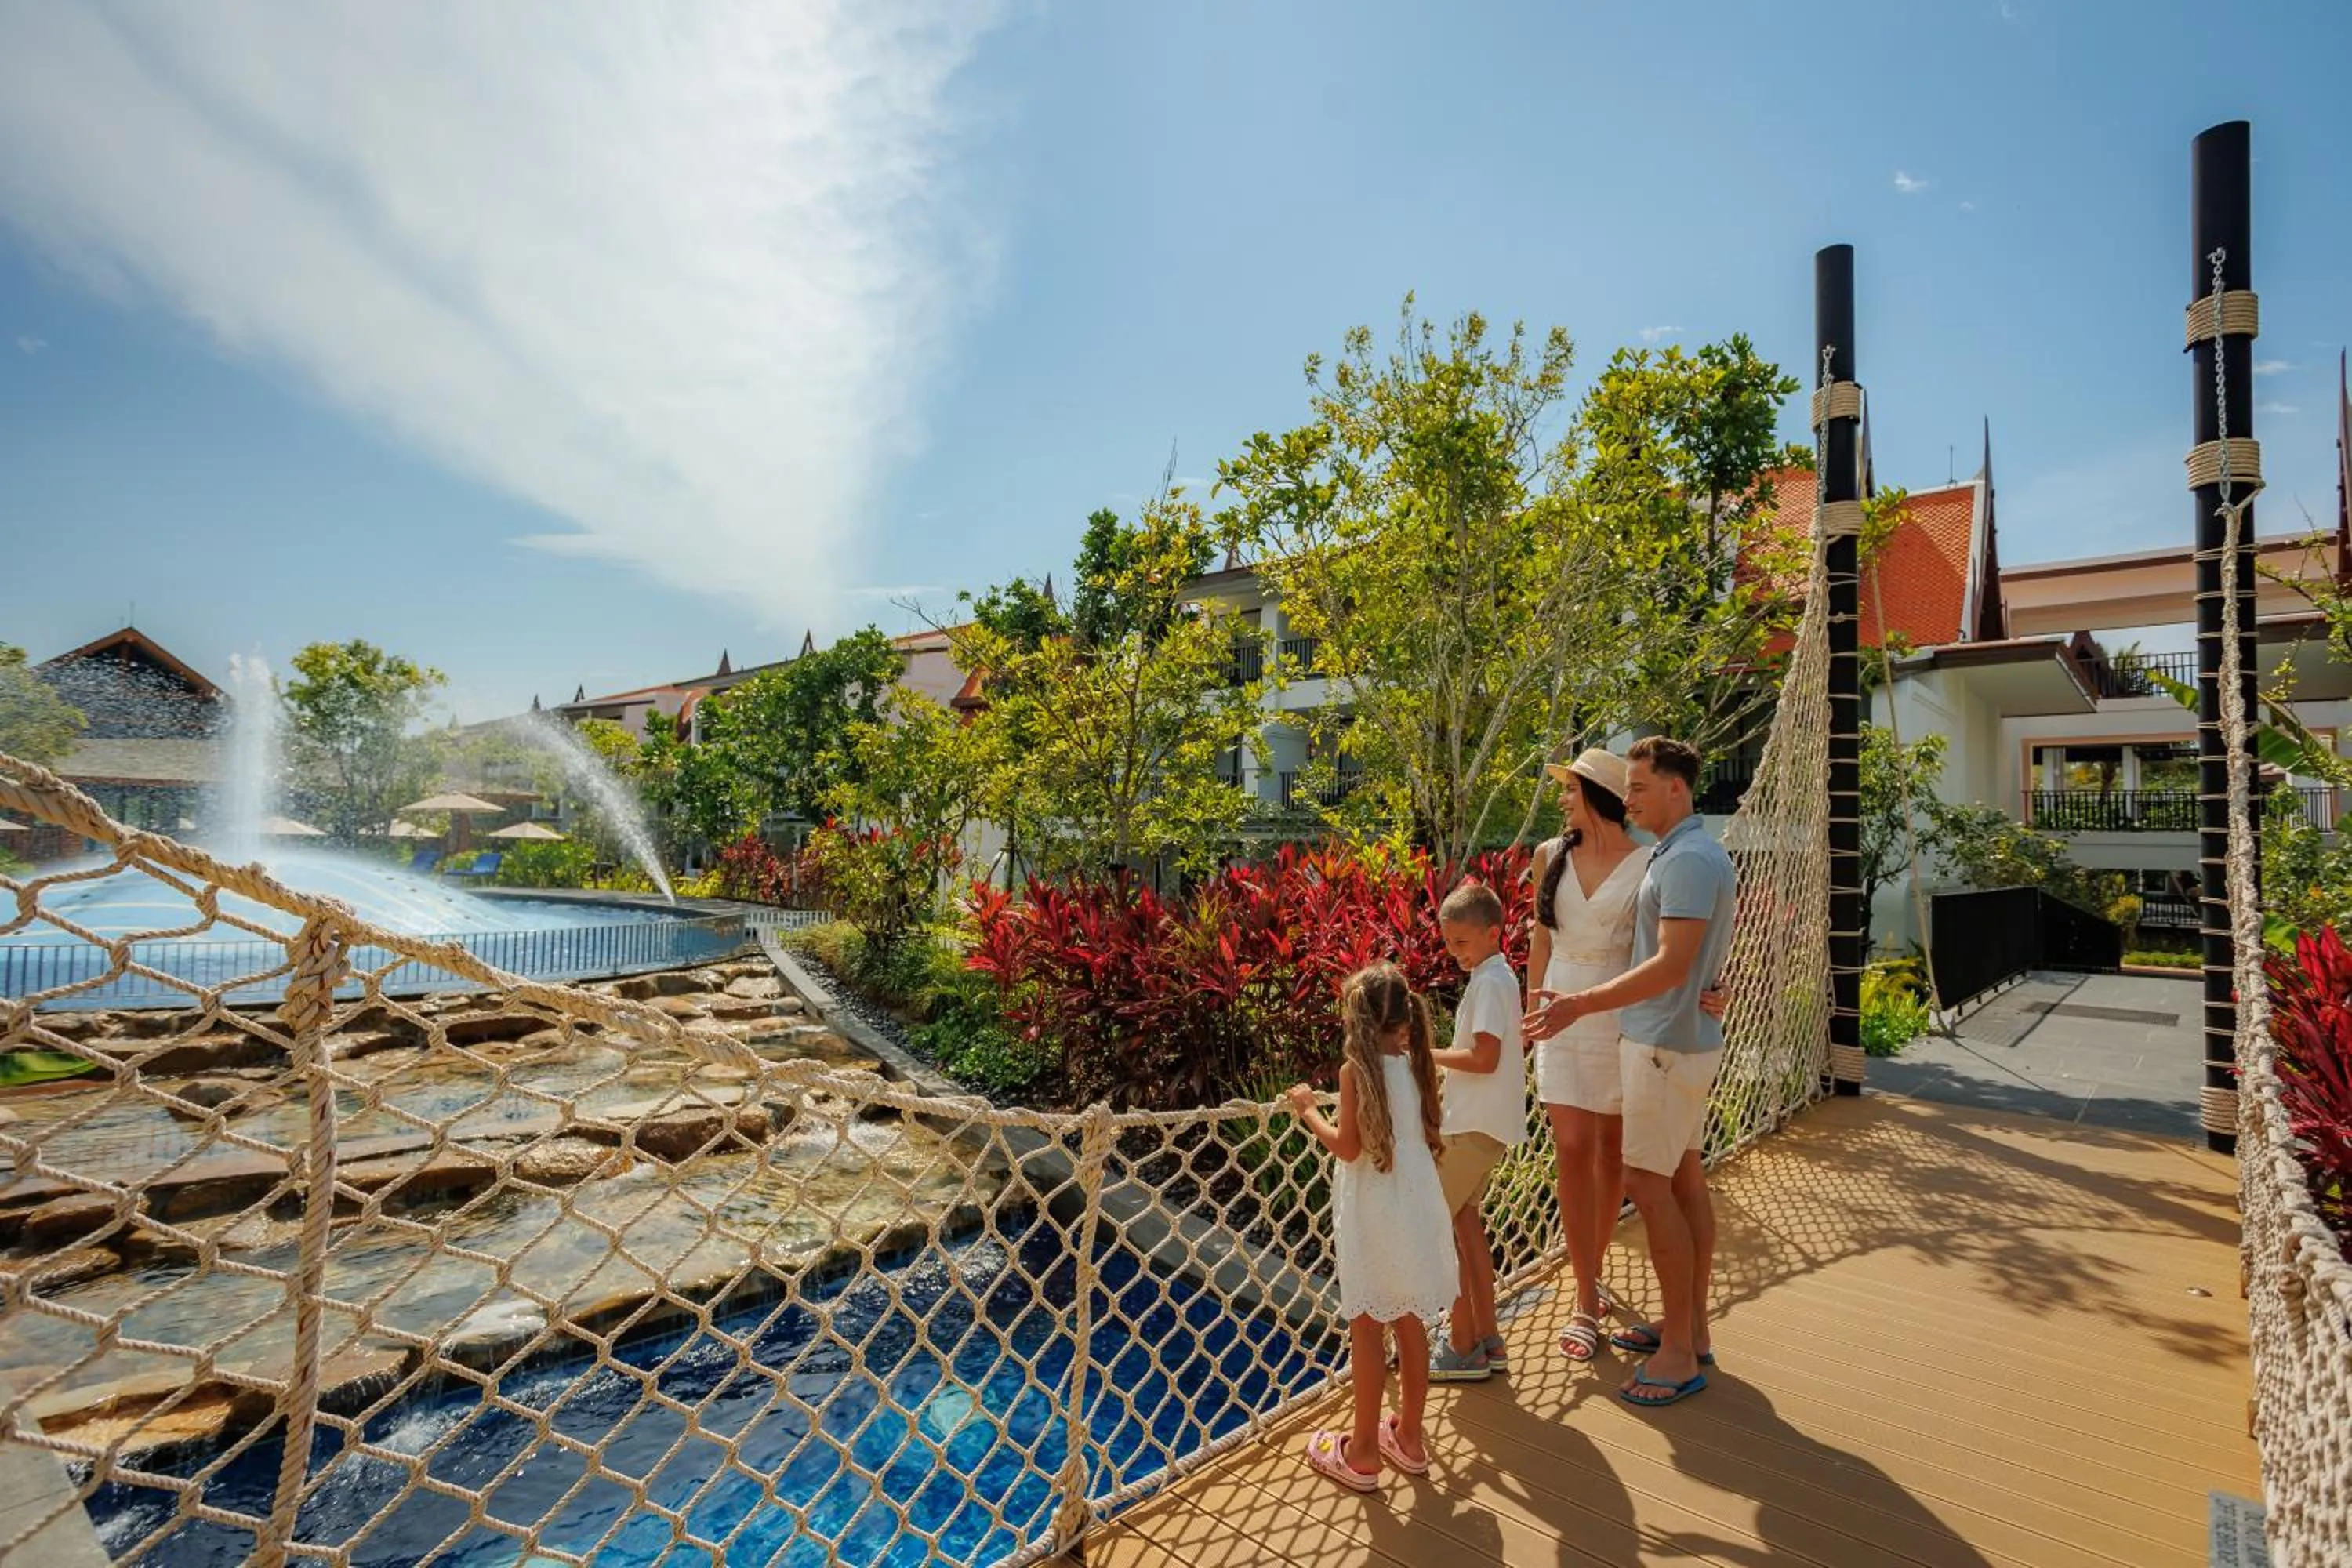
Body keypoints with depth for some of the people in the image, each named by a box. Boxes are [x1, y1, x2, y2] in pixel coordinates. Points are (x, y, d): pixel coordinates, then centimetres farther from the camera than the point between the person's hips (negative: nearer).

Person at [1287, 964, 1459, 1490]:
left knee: (1366, 1328, 7)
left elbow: (1348, 1147, -15)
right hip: (1419, 1208, 6)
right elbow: (1424, 1134, 9)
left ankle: (1363, 1453, 19)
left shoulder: (1356, 1069, -16)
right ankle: (1409, 1436, 31)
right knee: (1411, 1324, 17)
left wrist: (1308, 1110, -3)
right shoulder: (1416, 1063, 1)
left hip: (1373, 1215, -6)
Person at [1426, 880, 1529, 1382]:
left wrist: (1431, 1054, -14)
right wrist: (1444, 1086, 14)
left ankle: (1464, 1348, 5)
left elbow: (1484, 1058, -24)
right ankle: (1488, 1340, 27)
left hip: (1476, 1125, -10)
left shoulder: (1490, 982, -18)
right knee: (1463, 1220, 18)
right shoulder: (1493, 976, 13)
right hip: (1480, 1120, 10)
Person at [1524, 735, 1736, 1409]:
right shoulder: (1683, 853, 12)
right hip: (1683, 1038, 10)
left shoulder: (1689, 860, -20)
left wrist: (1581, 1004, -32)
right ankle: (1689, 1325, 27)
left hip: (1667, 1044, -10)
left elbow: (1671, 964, -28)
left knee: (1648, 1184, -4)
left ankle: (1680, 1351, 7)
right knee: (1684, 1177, 15)